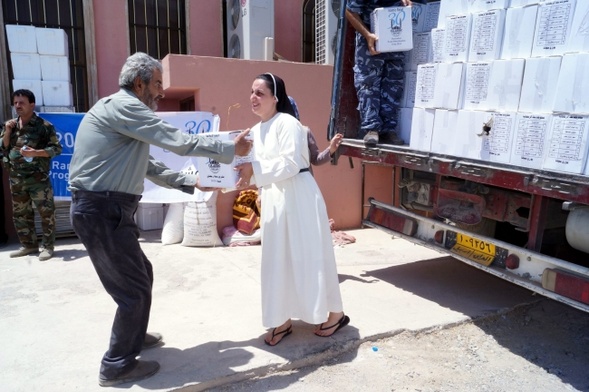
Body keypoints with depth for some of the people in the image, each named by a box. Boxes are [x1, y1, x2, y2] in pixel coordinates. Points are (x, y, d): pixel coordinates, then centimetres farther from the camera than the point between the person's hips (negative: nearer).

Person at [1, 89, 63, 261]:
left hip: (38, 178, -6)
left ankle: (47, 246, 7)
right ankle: (28, 245, 25)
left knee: (46, 213, -4)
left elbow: (56, 149, -9)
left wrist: (35, 152, -21)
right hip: (16, 179, 6)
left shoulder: (44, 126, -7)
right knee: (20, 214, 13)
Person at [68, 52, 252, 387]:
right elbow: (180, 142, -18)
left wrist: (192, 182, 19)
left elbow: (150, 168, 21)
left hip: (107, 209, 10)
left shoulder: (124, 113, 19)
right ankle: (118, 366, 16)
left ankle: (134, 336, 41)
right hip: (103, 211, -10)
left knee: (140, 274, 21)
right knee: (134, 287, 0)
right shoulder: (124, 107, -13)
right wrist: (231, 150, -9)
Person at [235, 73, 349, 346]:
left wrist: (254, 170, -23)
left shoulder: (288, 123, -13)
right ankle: (283, 321, 25)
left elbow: (290, 164, -21)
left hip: (298, 197, -8)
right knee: (277, 261, 11)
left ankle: (336, 314, 22)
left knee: (308, 257, 1)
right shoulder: (256, 130, 12)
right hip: (273, 199, 8)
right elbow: (258, 168, 12)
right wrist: (244, 177, -7)